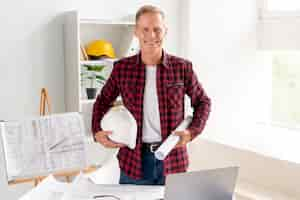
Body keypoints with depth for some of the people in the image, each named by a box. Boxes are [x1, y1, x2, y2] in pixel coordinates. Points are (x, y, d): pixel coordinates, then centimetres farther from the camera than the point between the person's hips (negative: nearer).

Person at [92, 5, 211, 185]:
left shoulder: (182, 67, -4)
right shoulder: (122, 68, -1)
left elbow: (203, 102, 8)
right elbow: (103, 101, 14)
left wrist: (192, 132, -6)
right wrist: (97, 131, -1)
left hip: (172, 160, 0)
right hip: (134, 160, 1)